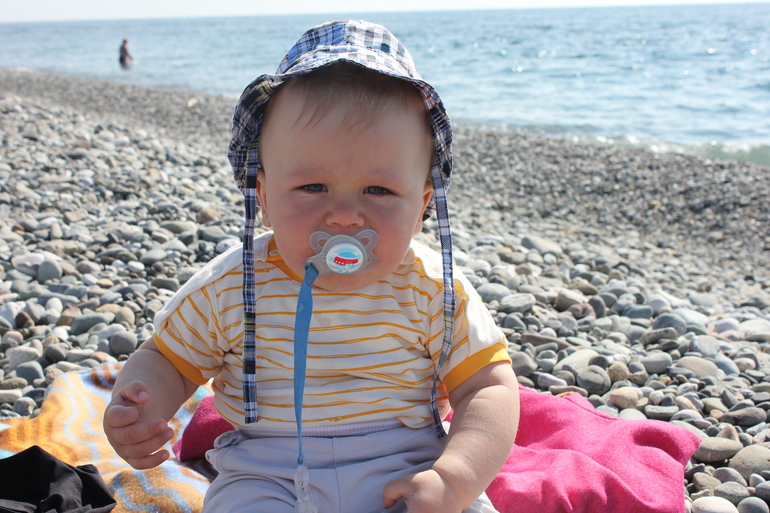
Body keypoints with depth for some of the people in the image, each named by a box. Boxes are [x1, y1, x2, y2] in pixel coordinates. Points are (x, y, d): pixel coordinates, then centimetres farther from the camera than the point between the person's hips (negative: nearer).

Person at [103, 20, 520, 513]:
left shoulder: (435, 291, -9)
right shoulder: (230, 288, -7)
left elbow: (491, 388, -8)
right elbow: (167, 359, 7)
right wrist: (141, 406, -16)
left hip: (407, 469, 0)